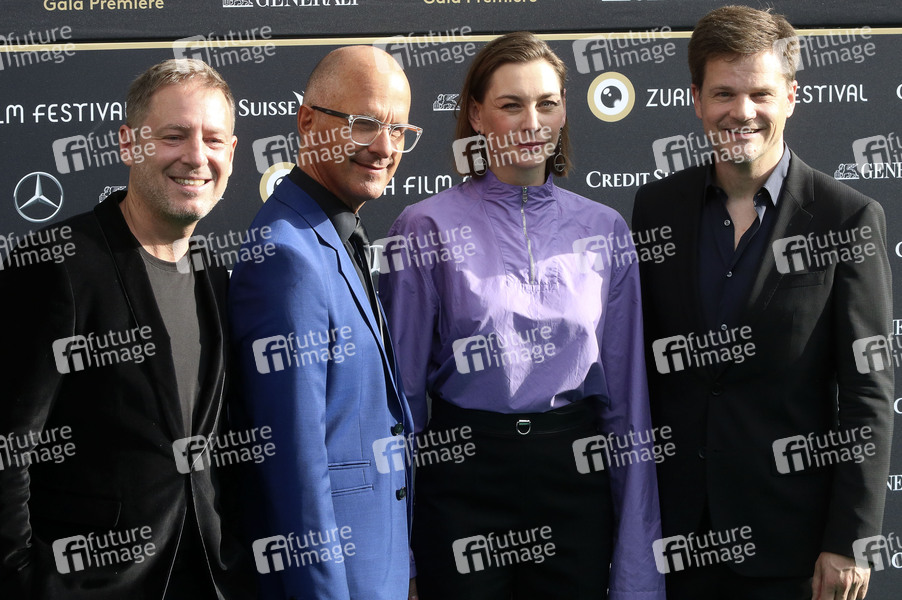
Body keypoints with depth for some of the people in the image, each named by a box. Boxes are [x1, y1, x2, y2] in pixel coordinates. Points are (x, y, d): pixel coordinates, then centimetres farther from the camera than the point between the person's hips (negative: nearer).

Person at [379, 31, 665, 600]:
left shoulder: (603, 228, 3)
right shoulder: (426, 228, -5)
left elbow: (627, 390, 4)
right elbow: (404, 387, -1)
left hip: (576, 474, 2)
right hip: (465, 474, -2)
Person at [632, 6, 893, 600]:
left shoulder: (848, 218, -7)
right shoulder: (656, 205, 4)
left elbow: (869, 393, -7)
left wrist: (850, 541, -10)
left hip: (789, 530, -3)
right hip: (675, 524, 3)